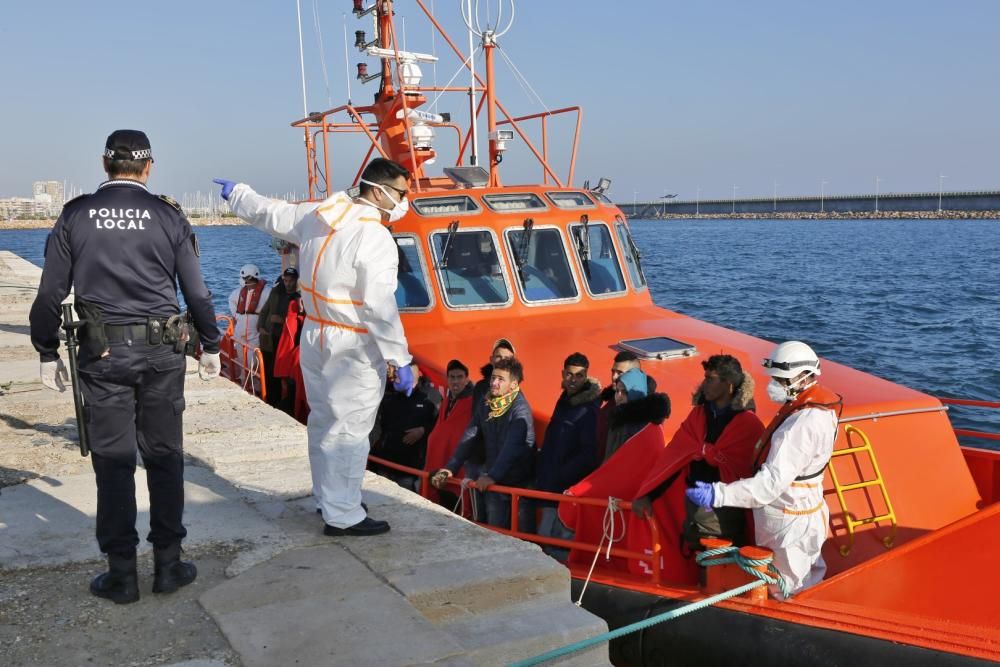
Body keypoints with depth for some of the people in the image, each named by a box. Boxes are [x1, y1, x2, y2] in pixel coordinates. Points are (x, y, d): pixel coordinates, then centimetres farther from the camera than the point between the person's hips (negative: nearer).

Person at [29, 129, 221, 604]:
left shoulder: (75, 215, 0)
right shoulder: (168, 216, -1)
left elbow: (50, 294, 0)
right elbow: (196, 292, 2)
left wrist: (47, 353, 10)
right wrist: (210, 346, 13)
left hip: (102, 353, 0)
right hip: (160, 352, 0)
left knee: (113, 462, 7)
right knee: (164, 458, 10)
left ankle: (121, 575, 13)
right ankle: (168, 565, 15)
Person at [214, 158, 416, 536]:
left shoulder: (316, 216, 5)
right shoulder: (375, 239, -19)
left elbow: (270, 214, 21)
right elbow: (379, 307, -23)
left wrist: (236, 194, 41)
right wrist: (400, 360, -18)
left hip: (315, 338, 9)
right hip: (353, 350, -9)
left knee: (324, 423, 19)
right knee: (348, 431, -1)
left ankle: (327, 498, 35)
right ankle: (343, 516, 6)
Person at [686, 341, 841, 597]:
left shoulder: (804, 424, -31)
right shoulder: (815, 406, 1)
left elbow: (773, 481, -37)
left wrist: (718, 495, -42)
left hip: (788, 521, -10)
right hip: (799, 508, 10)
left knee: (789, 593, 9)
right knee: (811, 579, 27)